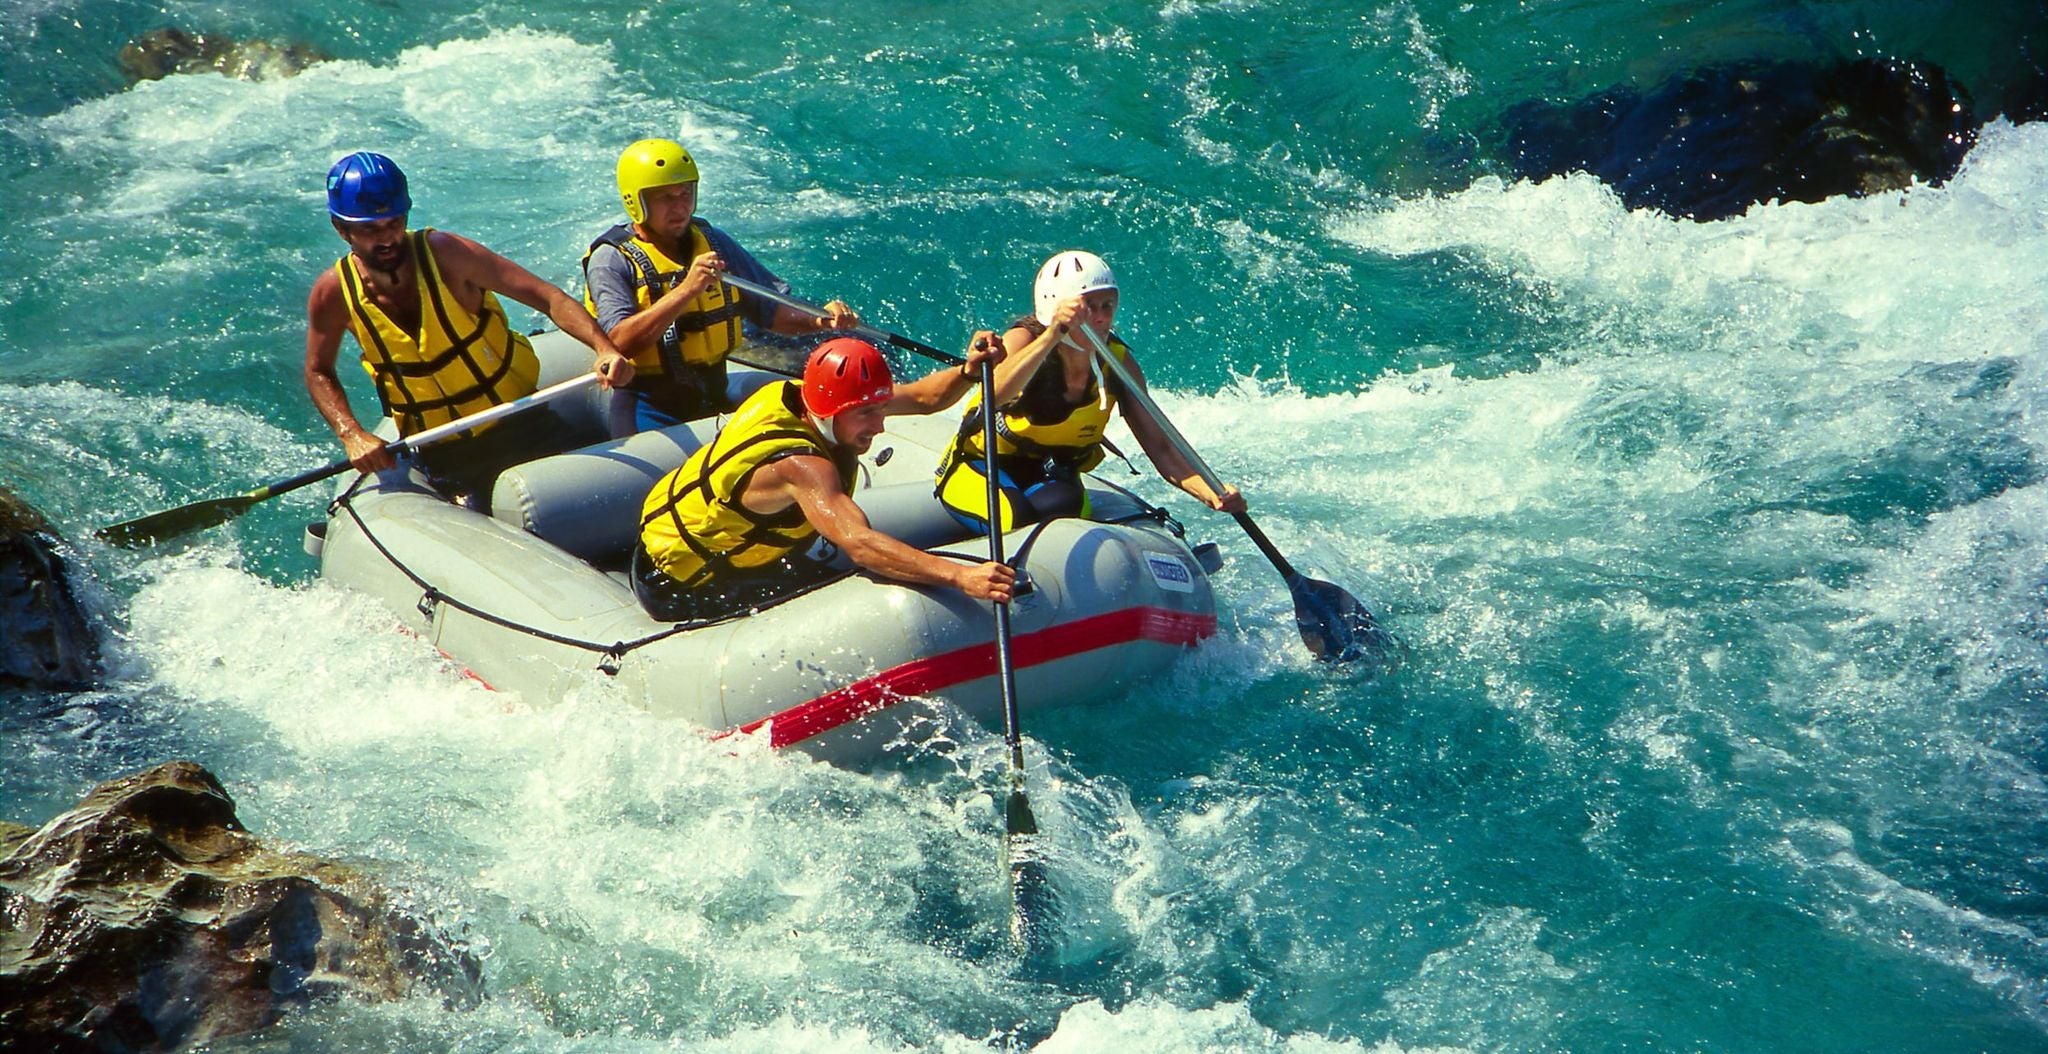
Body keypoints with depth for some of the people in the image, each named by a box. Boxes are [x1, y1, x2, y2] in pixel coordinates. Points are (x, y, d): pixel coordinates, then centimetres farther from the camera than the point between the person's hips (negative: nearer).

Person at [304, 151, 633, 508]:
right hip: (443, 457, 1)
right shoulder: (333, 293, -10)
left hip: (521, 427, -1)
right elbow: (319, 373, 6)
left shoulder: (444, 254, -19)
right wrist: (352, 435, -12)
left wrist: (604, 347, -39)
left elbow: (547, 296, -23)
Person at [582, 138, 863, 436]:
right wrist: (686, 290, -28)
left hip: (715, 401, 5)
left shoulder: (713, 243, 10)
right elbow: (620, 341, -22)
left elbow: (772, 308, 11)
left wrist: (821, 320, -10)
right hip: (649, 412, -5)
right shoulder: (610, 260, -7)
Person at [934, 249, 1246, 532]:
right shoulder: (1026, 337, -20)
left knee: (1061, 506, -32)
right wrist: (1054, 333, -52)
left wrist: (1211, 494, -28)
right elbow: (995, 393, -43)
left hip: (1052, 476, 3)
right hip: (979, 471, -3)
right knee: (1016, 519, -35)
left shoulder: (1117, 361, -9)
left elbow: (1159, 446, -12)